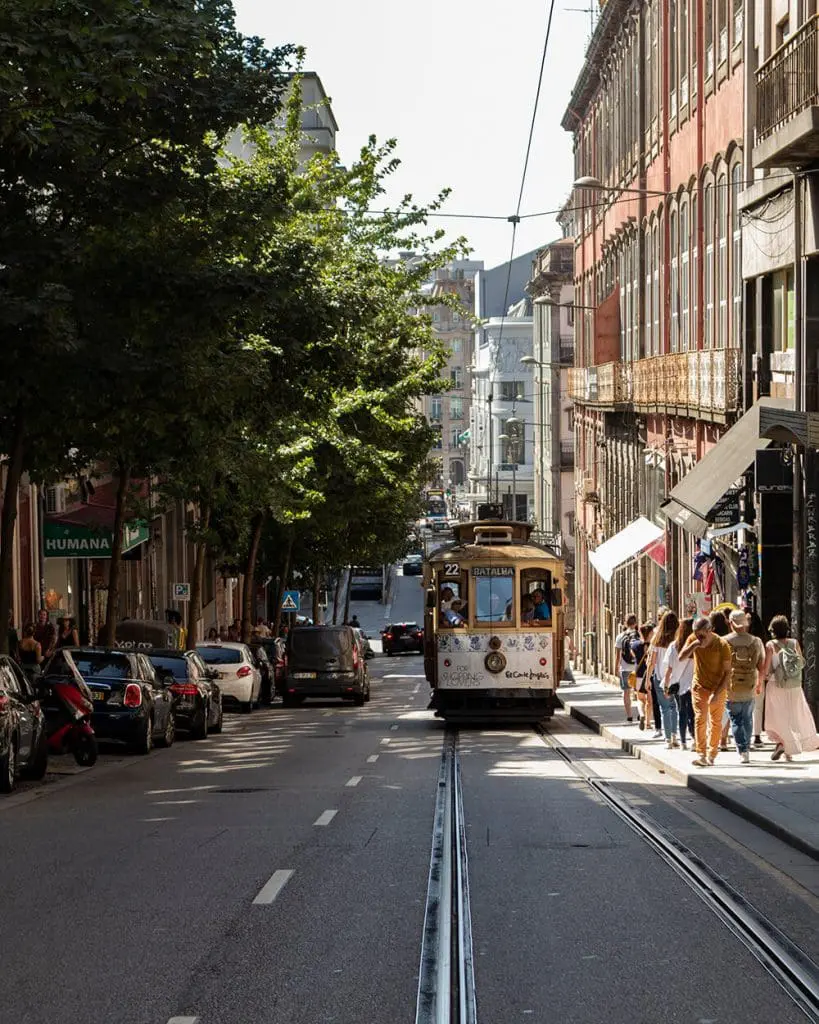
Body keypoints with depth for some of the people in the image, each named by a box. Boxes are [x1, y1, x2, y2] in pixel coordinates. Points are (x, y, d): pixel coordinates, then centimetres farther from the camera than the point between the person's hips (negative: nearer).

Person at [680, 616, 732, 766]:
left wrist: (717, 693, -20)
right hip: (699, 686, 2)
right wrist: (693, 645, -29)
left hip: (718, 688, -2)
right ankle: (701, 754, -16)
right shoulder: (693, 639, -8)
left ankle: (711, 754, 16)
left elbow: (727, 672, -14)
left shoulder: (722, 645, -18)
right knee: (700, 718, -11)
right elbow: (681, 657, -13)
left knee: (716, 722, 6)